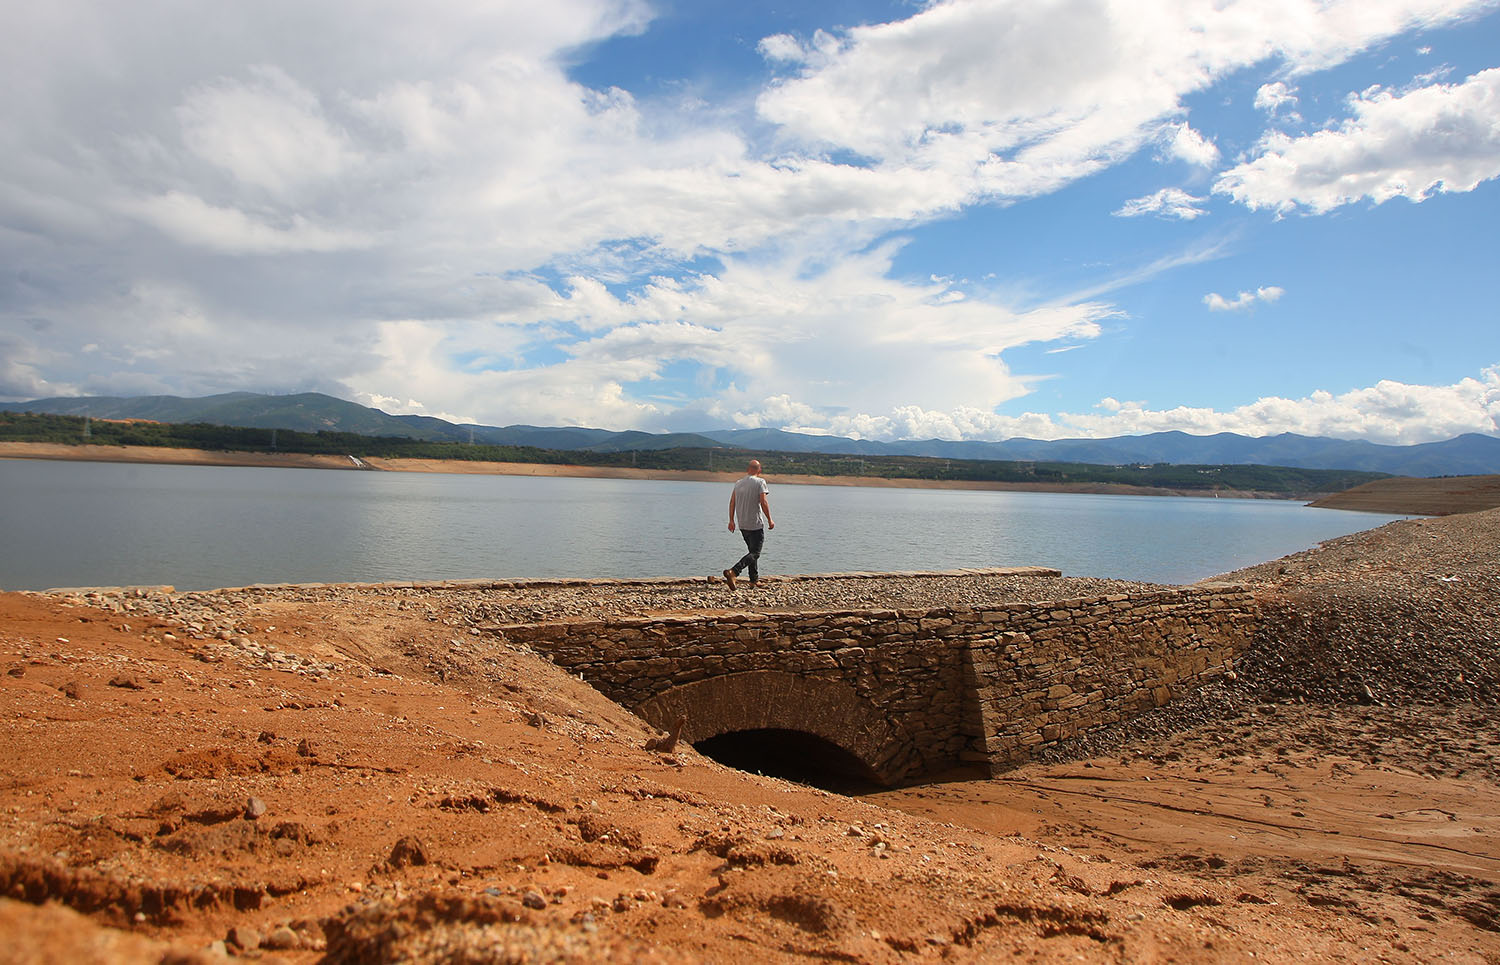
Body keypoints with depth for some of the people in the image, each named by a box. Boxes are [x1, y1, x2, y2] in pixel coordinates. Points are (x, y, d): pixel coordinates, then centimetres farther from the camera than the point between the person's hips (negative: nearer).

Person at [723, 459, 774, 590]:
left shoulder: (738, 483, 9)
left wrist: (731, 521, 11)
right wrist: (770, 520, -8)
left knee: (752, 551, 19)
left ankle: (754, 580, 19)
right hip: (756, 525, -7)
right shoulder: (760, 482, -9)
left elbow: (732, 502, 6)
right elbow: (763, 502, -15)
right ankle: (733, 572, -24)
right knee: (755, 553, -5)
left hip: (742, 525, 7)